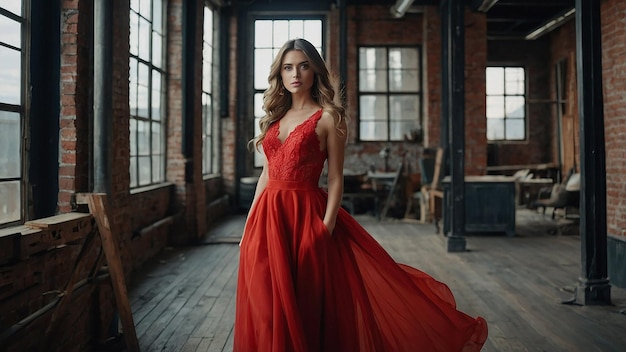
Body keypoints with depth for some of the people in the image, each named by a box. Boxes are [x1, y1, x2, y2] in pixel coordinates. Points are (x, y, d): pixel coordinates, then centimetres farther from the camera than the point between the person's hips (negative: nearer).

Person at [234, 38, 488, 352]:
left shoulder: (328, 117, -3)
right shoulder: (274, 118, 13)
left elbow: (336, 179, -6)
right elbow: (266, 174, 15)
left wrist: (325, 228, -14)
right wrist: (250, 225, 12)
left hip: (304, 217, -5)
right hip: (268, 219, 5)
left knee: (308, 307, 3)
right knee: (270, 310, 11)